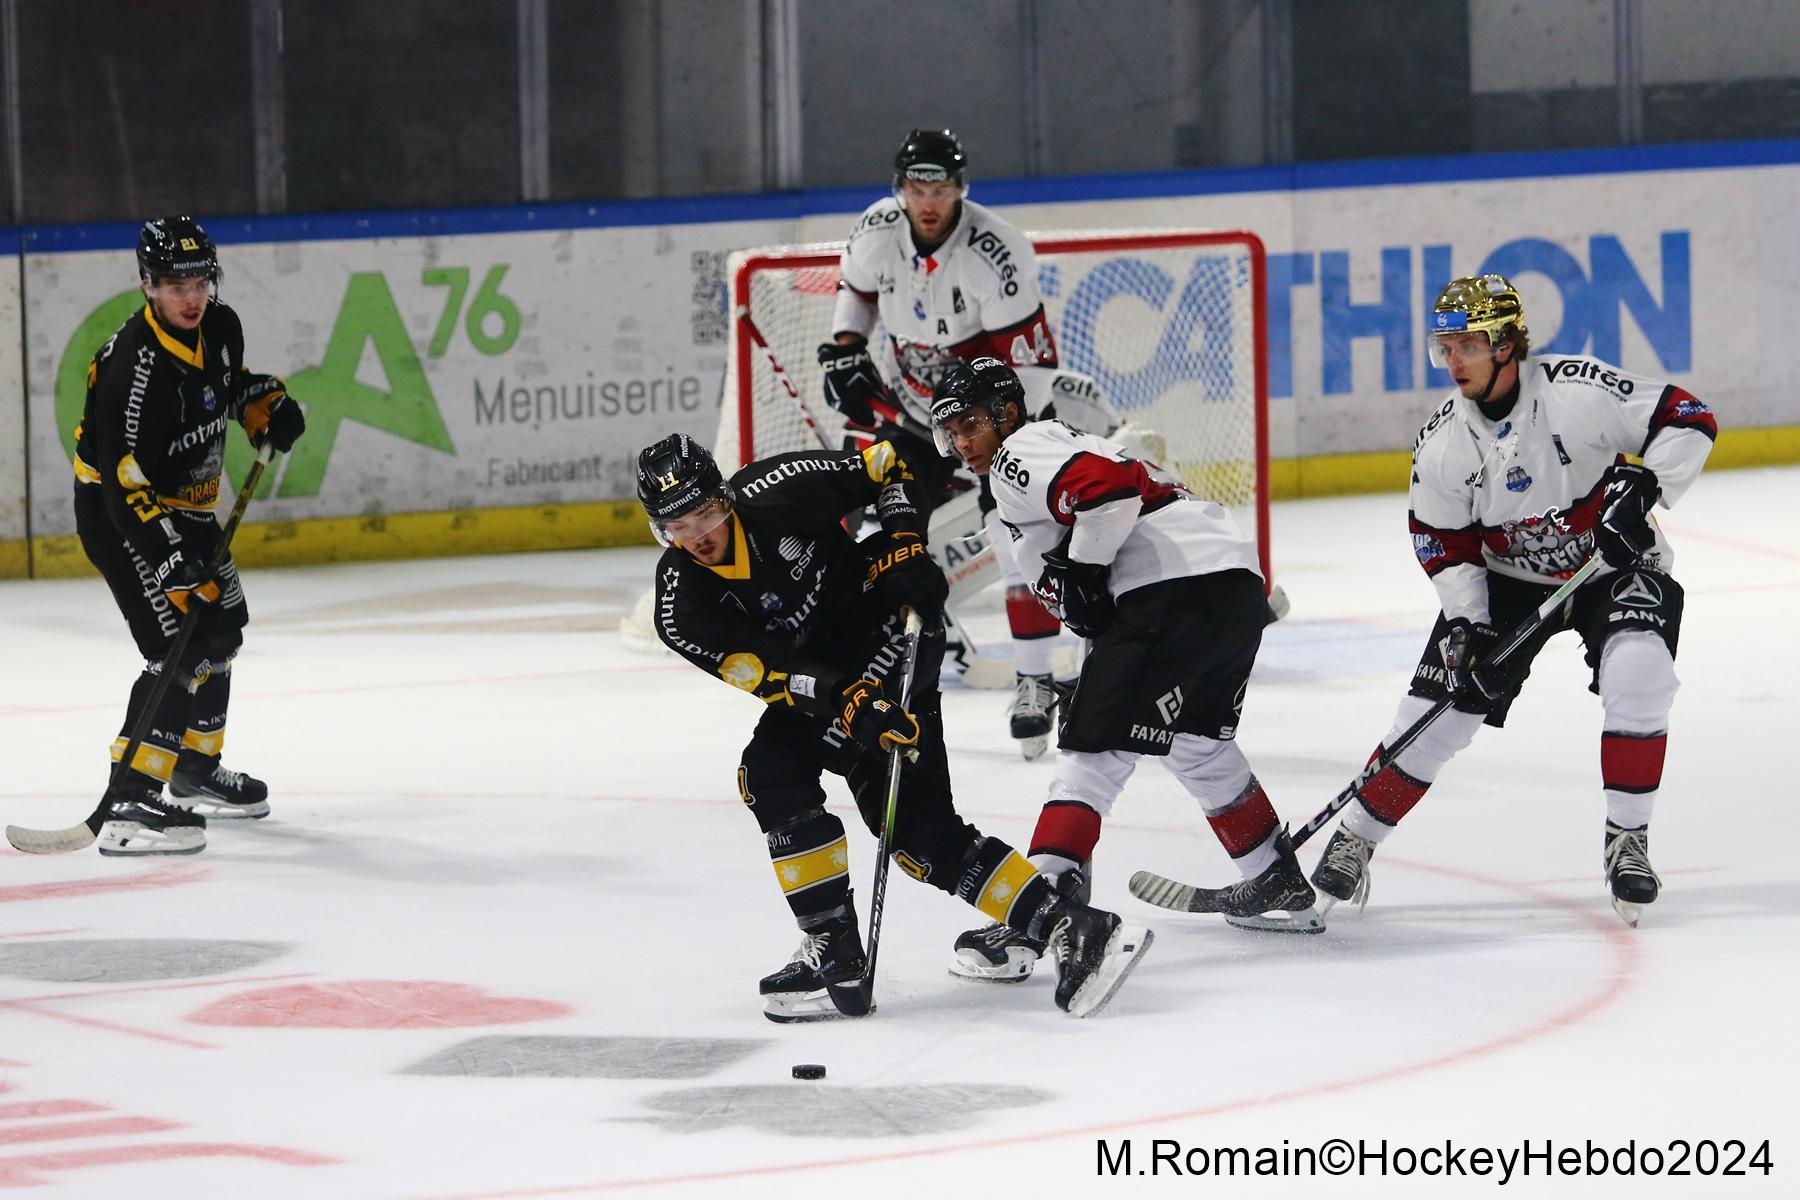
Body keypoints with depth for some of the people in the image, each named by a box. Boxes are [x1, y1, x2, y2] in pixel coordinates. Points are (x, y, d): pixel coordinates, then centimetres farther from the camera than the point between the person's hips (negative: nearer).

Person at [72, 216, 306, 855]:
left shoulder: (219, 327, -4)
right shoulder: (138, 364, -31)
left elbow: (231, 382, 21)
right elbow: (125, 478, -33)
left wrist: (265, 402, -1)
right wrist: (169, 560, -37)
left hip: (183, 503, 9)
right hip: (119, 513, -9)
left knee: (221, 627, 22)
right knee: (181, 646, -20)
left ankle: (196, 767, 41)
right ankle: (130, 801, -25)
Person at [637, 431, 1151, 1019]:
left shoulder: (777, 490, -21)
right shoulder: (681, 607, -13)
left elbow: (888, 464, -5)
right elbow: (772, 678, -19)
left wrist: (904, 549, -15)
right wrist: (853, 709, -33)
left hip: (891, 640, -5)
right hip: (819, 676, 5)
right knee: (917, 829, -3)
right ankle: (1069, 927, -6)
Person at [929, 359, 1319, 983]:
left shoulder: (1020, 454, 0)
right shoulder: (1064, 444, 32)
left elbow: (1108, 485, -18)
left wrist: (1082, 575, -11)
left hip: (1174, 587, -10)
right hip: (1238, 581, 10)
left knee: (1095, 749, -12)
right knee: (1197, 742, 30)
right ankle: (1279, 889, 39)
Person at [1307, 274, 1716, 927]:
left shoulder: (1578, 391, -25)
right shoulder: (1443, 441, -11)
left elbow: (1688, 419, -21)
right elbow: (1442, 541, -2)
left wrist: (1645, 486, -33)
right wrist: (1467, 623, -13)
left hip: (1614, 564, -3)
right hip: (1505, 577, 3)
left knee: (1637, 674, -29)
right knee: (1440, 706, -5)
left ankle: (1628, 838, -13)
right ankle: (1354, 838, 10)